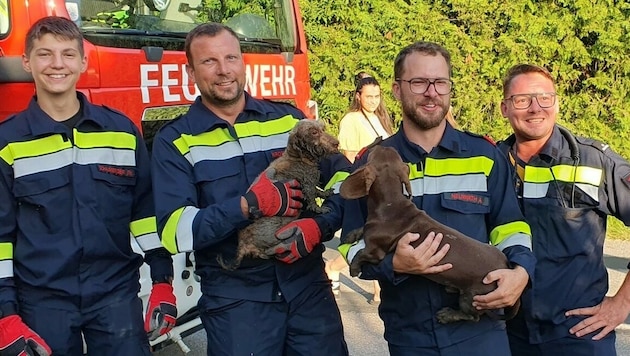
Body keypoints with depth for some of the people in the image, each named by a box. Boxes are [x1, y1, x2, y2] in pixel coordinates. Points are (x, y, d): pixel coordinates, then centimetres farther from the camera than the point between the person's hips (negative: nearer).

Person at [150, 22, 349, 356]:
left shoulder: (289, 119, 7)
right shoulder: (174, 141, -2)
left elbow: (343, 178, 6)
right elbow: (174, 230, -11)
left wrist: (319, 225, -13)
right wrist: (248, 205, -20)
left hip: (308, 285, 3)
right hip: (234, 298, -2)